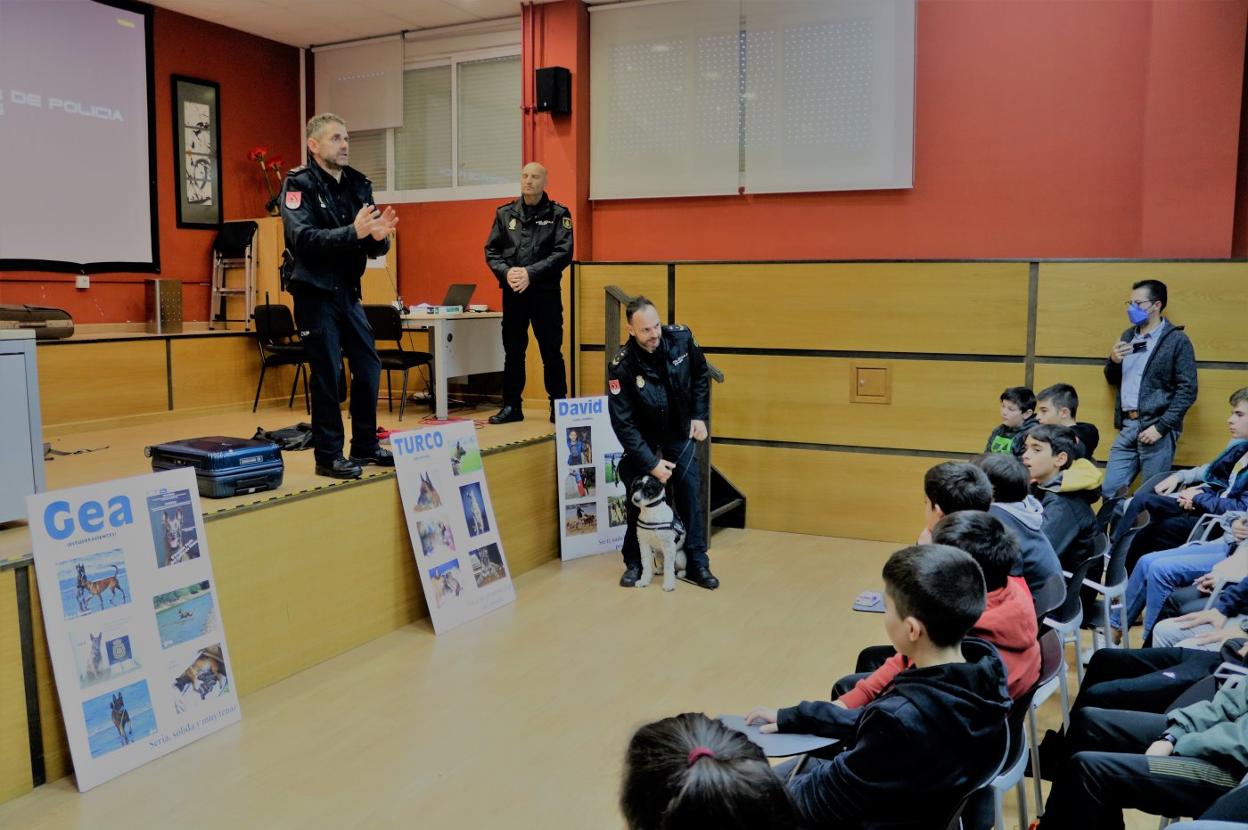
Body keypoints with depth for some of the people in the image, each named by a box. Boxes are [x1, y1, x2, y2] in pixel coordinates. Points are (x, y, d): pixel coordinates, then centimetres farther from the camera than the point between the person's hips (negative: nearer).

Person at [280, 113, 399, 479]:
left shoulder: (358, 184, 9)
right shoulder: (299, 185, -8)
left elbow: (374, 249, 8)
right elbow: (302, 238, -23)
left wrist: (379, 236, -15)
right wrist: (353, 232, -32)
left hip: (349, 293, 7)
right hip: (316, 293, -6)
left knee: (368, 367, 9)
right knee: (327, 373, -4)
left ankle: (365, 446, 23)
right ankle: (328, 456, 7)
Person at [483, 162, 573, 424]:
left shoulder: (558, 214, 0)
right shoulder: (505, 213, 10)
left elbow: (563, 253, -9)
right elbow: (491, 251, 7)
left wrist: (530, 273, -17)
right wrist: (506, 272, -12)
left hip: (545, 292, -3)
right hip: (512, 292, 3)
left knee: (551, 352, 1)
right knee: (512, 351, 8)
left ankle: (559, 407, 11)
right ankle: (511, 406, 17)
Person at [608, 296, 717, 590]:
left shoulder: (681, 338, -19)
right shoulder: (622, 366, -27)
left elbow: (700, 374, 2)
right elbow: (623, 423, -23)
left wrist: (700, 416, -4)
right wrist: (651, 463, -23)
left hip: (680, 434, 2)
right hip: (643, 440, -2)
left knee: (690, 495, 0)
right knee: (638, 500, 0)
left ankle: (697, 564, 9)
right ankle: (634, 563, 17)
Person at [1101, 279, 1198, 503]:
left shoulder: (1177, 340, -5)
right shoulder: (1128, 336, 15)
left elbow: (1187, 391, -9)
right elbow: (1113, 380, 22)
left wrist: (1160, 427, -15)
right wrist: (1113, 360, 0)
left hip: (1157, 428, -6)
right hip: (1127, 427, 6)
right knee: (1109, 490, 5)